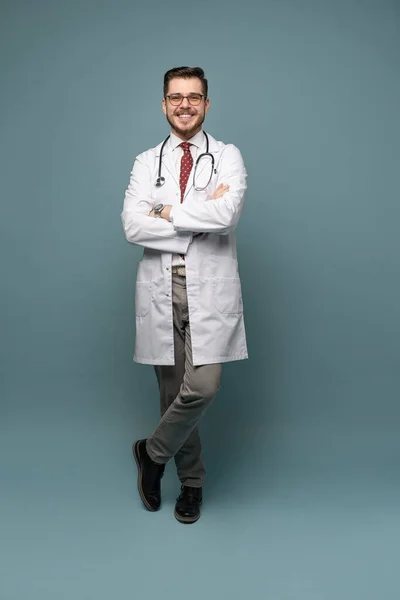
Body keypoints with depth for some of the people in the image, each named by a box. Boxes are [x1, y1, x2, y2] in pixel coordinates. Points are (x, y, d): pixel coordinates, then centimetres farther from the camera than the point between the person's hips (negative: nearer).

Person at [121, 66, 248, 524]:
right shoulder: (146, 163, 10)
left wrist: (168, 212, -9)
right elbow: (132, 227, -7)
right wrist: (201, 217, -12)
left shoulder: (228, 157, 4)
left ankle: (152, 452, 17)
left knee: (203, 387, -14)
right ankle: (191, 482, 31)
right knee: (172, 391, 10)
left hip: (209, 289, -2)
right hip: (160, 290, 2)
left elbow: (227, 215, -16)